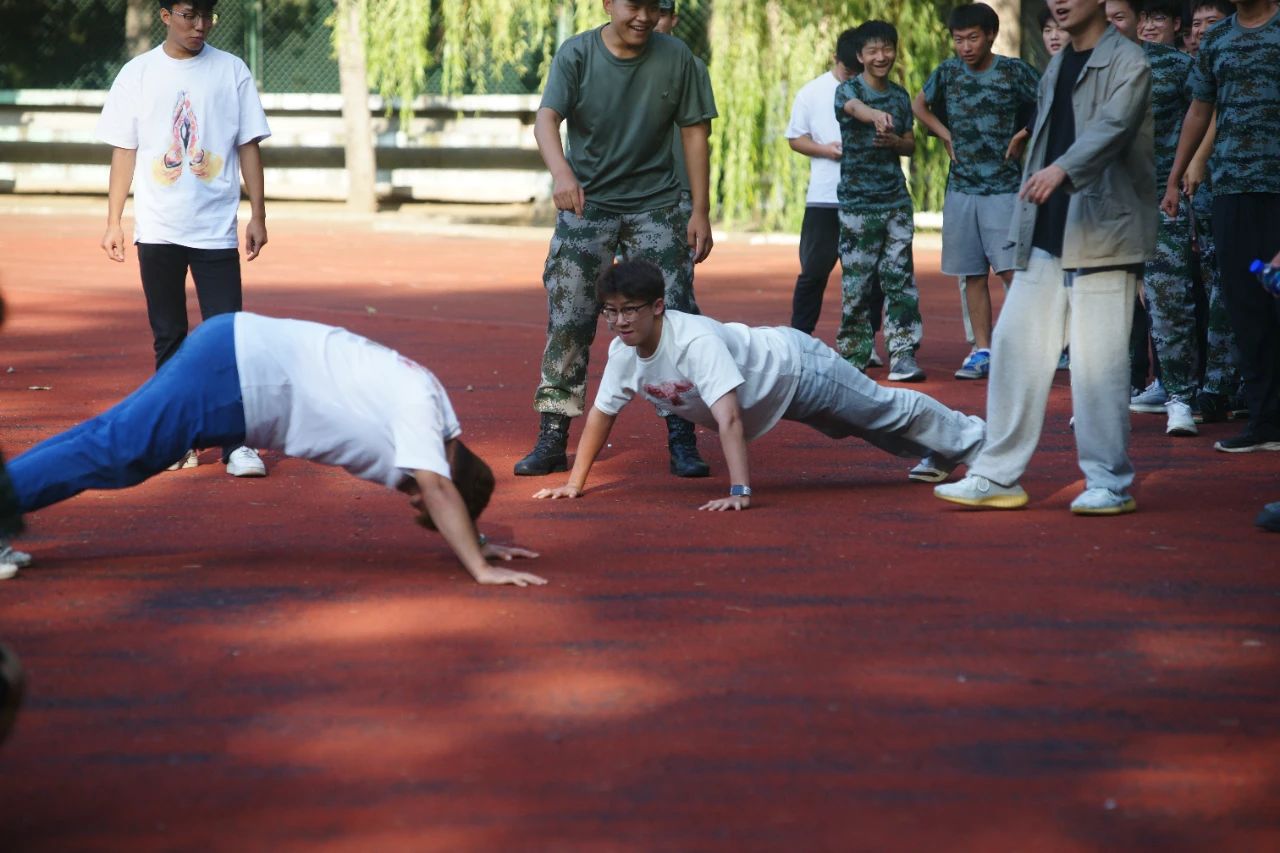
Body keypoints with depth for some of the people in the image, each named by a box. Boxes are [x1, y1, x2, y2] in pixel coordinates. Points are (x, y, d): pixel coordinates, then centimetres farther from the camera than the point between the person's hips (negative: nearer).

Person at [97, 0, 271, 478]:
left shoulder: (231, 71, 4)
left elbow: (248, 147, 5)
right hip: (158, 230, 1)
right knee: (168, 336, 7)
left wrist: (258, 216, 0)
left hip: (217, 229, -1)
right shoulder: (138, 74, 4)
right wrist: (113, 222, 1)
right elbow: (124, 151, 6)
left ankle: (237, 444, -5)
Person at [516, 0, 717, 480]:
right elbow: (547, 119, -21)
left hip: (655, 206, 1)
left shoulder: (676, 58, -5)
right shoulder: (576, 55, -8)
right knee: (567, 320, -4)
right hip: (586, 205, -1)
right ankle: (552, 440, 3)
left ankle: (682, 441, 2)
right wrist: (562, 172, -41)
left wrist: (701, 211, -5)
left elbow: (694, 133, -1)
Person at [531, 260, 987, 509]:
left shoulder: (695, 341, -43)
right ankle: (941, 454, 54)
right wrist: (574, 484, -9)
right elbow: (601, 413, -7)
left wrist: (740, 492, -55)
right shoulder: (622, 352, -20)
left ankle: (974, 440, 38)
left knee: (888, 411, 13)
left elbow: (729, 418, -49)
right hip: (773, 396, 7)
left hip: (796, 365, -7)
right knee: (861, 424, 28)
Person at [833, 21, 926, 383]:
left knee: (901, 278, -1)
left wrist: (895, 142, -8)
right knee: (856, 282, 0)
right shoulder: (848, 89, -6)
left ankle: (903, 355, -1)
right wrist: (878, 115, -55)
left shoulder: (900, 95, 9)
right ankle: (853, 357, 11)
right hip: (857, 203, -4)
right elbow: (856, 107, -31)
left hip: (896, 200, 4)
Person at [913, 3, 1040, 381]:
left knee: (1012, 271, -12)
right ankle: (982, 351, 12)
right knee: (973, 275, 6)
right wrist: (947, 136, 10)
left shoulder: (1013, 71, -6)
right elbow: (919, 105, 22)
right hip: (961, 189, 4)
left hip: (1004, 189, -4)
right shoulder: (948, 72, 5)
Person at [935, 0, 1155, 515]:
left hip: (1102, 236, -8)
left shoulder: (1127, 63, -7)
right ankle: (997, 477, 9)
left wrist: (1062, 169, -41)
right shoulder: (1057, 68, 17)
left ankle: (1109, 484, 3)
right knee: (1015, 348, 5)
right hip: (1046, 238, 8)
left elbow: (1112, 126, -25)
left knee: (1098, 360, -6)